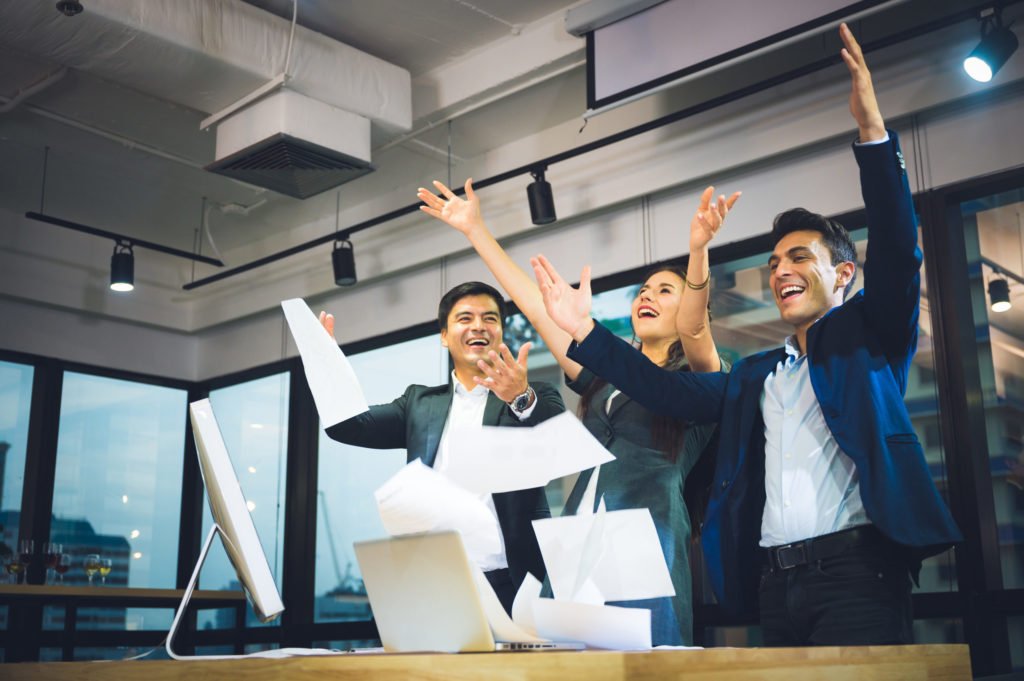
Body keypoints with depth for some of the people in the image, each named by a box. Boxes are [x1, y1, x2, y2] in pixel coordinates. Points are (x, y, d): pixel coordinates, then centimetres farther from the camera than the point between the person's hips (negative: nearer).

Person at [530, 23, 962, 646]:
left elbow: (898, 249, -6)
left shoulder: (869, 336, 8)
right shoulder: (754, 378, 22)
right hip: (775, 582, 5)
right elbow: (672, 392, 13)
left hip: (856, 570, -5)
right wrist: (586, 331, 8)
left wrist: (873, 131, -16)